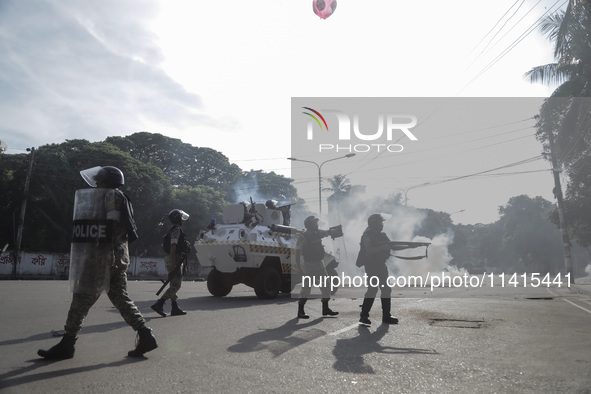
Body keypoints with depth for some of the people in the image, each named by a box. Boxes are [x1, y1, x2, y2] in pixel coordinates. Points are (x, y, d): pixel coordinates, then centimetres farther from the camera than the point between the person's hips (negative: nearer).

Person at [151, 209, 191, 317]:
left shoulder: (174, 229, 21)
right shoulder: (176, 229, -11)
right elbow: (173, 246, -21)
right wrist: (173, 262, -26)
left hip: (173, 260, 11)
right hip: (175, 259, -11)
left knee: (174, 285, 11)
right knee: (176, 285, -11)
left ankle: (175, 308, 15)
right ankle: (159, 304, -14)